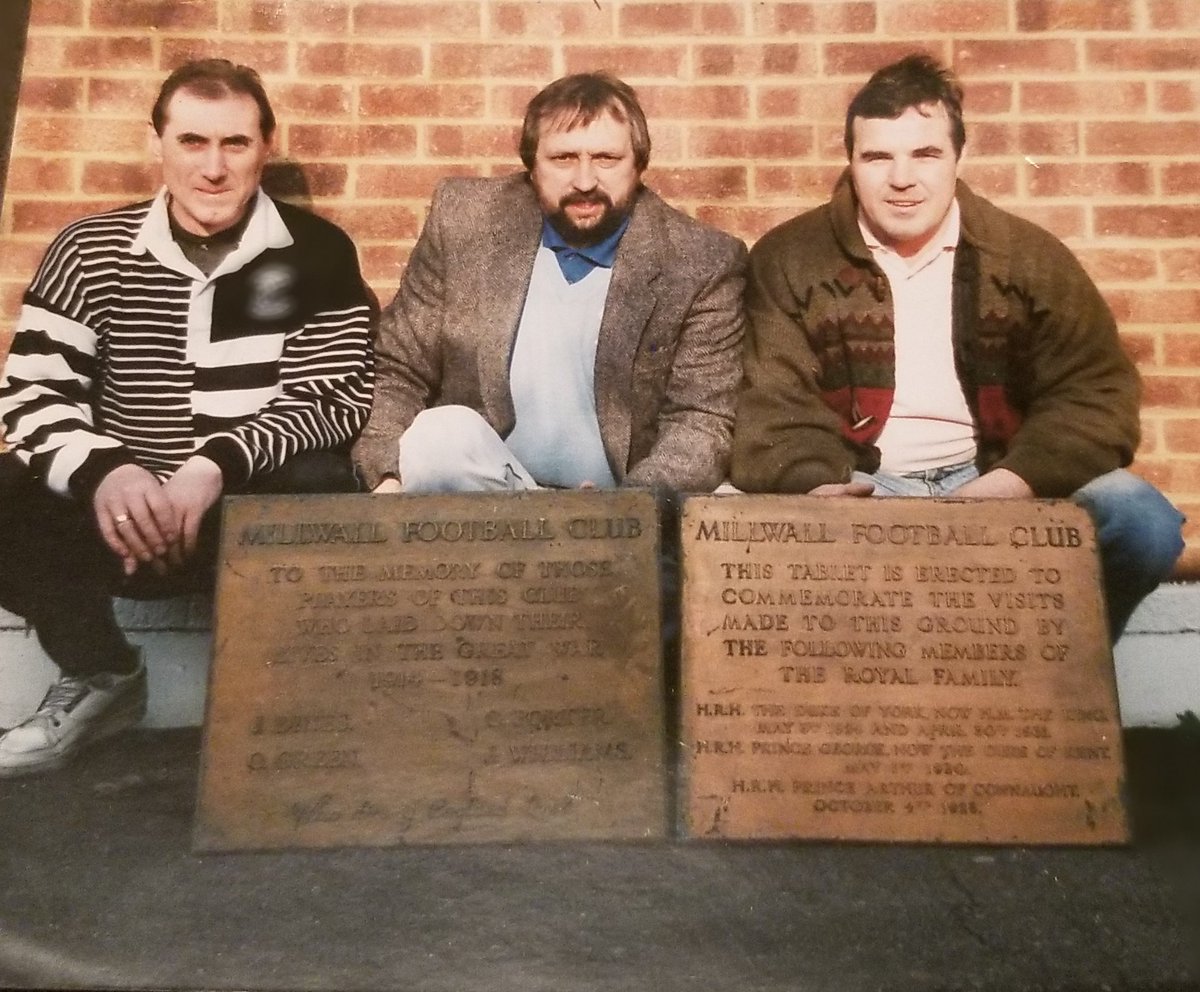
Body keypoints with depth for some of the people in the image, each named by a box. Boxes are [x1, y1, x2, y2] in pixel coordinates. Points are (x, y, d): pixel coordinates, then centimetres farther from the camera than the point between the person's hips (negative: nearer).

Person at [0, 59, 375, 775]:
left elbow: (333, 399, -8)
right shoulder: (92, 250, 4)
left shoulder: (316, 252, -1)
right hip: (124, 513, 3)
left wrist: (218, 465, -25)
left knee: (322, 487, -34)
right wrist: (102, 470, -23)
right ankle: (103, 677, 7)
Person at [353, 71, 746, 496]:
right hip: (477, 484, 3)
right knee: (440, 436, -29)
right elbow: (396, 369, 4)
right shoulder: (463, 222, 0)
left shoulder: (704, 265, -6)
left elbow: (704, 422, -7)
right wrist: (388, 478, -14)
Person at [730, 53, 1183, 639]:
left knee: (1140, 519, -23)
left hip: (990, 484, 2)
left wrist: (1019, 480, -19)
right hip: (855, 491, -1)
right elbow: (776, 405, -4)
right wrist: (813, 485, -26)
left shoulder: (1028, 255, 7)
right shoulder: (788, 259, 3)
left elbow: (1097, 390, 2)